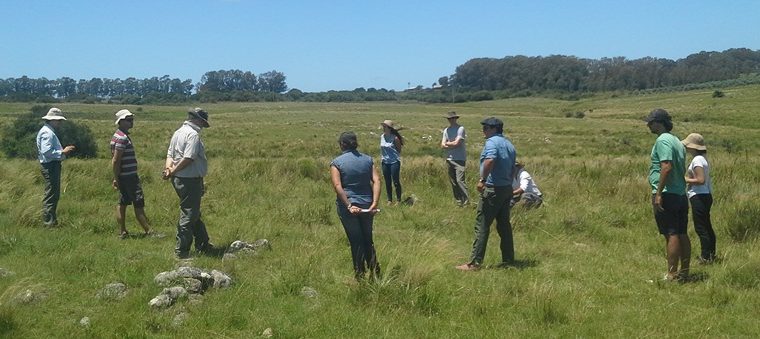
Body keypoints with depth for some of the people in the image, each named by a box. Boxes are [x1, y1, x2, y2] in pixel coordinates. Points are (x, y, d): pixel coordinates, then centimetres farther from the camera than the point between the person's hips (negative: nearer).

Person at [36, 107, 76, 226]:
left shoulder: (50, 132, 19)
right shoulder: (47, 132, -15)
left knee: (54, 195, 16)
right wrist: (62, 152, -19)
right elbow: (47, 151, -24)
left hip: (53, 165, 11)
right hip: (50, 166, -11)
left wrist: (64, 150, 9)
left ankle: (52, 220, 24)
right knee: (51, 195, -9)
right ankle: (49, 222, -6)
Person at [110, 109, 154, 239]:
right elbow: (115, 160, -21)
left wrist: (116, 178, 19)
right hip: (129, 176, -10)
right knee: (139, 204, -5)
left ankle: (122, 232, 14)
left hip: (123, 176, 10)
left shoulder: (119, 135, 15)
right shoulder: (122, 138, -17)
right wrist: (116, 178, -18)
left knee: (122, 203, 11)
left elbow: (115, 160, 19)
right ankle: (148, 231, -1)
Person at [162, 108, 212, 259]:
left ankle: (203, 244, 32)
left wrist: (169, 168, -7)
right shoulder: (193, 135, -16)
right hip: (190, 180, -10)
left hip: (179, 179, 10)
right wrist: (173, 172, -15)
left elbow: (170, 154, 9)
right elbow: (188, 158, -23)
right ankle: (181, 250, 2)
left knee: (195, 214, 20)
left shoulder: (178, 132, 14)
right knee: (189, 215, -3)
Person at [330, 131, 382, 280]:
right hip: (367, 205, 3)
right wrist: (374, 203, -12)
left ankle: (360, 276, 12)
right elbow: (376, 181, -7)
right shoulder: (368, 160, 4)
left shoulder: (336, 162, -6)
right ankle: (375, 273, 16)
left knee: (356, 241, 6)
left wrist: (349, 205, -19)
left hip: (347, 207, -3)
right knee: (368, 240, 16)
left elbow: (337, 186, -18)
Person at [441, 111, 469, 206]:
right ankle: (458, 201, 17)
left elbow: (456, 143, -13)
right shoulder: (446, 130, 13)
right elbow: (442, 145, 7)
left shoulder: (460, 129, -7)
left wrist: (447, 143, 3)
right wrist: (452, 144, -9)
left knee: (460, 180, -16)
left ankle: (467, 201, -15)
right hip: (449, 159, 7)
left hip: (459, 159, -7)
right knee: (453, 182, 9)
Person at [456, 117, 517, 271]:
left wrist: (482, 179, -25)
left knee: (482, 225, -5)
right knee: (504, 225, 14)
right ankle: (508, 260, 17)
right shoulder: (509, 145, 16)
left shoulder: (492, 142, -12)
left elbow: (490, 160, -31)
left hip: (493, 189, -9)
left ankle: (475, 262, -4)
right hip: (507, 188, 9)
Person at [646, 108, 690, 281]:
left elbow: (667, 167, -22)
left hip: (667, 195, -10)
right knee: (682, 234, 11)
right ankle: (684, 272, 18)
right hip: (681, 194, 10)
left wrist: (658, 193, -22)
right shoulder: (677, 141, 18)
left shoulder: (662, 140, -11)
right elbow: (682, 169, 19)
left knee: (671, 235, -8)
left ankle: (672, 275, -6)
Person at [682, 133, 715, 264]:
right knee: (706, 226, 17)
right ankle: (711, 254, 25)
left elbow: (701, 180, -23)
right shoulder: (702, 159, 14)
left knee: (700, 228, -6)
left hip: (699, 197, -11)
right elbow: (704, 179, 15)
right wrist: (687, 178, 12)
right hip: (706, 195, 11)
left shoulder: (697, 160, -16)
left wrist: (685, 180, -12)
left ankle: (706, 257, -3)